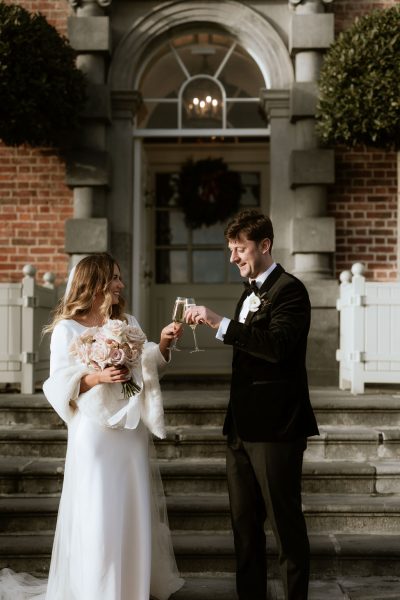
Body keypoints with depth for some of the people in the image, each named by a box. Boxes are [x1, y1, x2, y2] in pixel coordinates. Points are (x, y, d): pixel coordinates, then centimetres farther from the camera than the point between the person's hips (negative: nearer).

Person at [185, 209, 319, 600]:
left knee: (285, 522, -1)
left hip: (275, 428, -9)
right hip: (242, 427, 9)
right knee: (244, 522, 12)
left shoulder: (289, 290, -10)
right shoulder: (250, 293, 17)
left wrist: (219, 323, -28)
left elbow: (277, 345, -26)